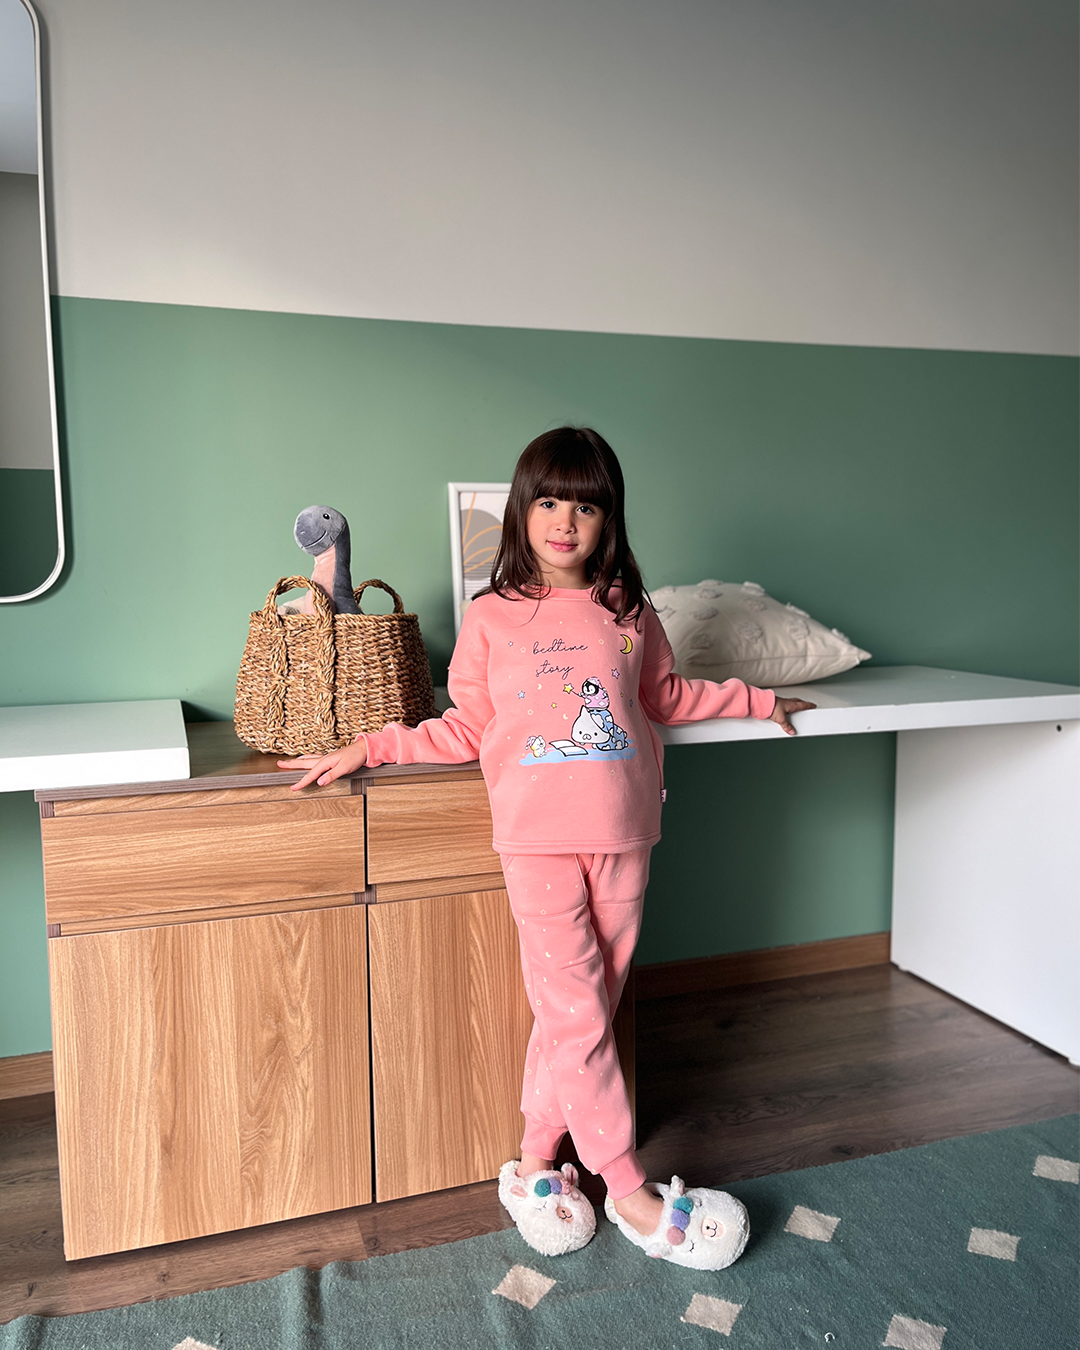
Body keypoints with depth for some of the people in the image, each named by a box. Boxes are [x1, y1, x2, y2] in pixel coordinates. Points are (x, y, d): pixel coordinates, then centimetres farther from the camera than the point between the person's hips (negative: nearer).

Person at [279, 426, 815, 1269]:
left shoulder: (629, 612, 8)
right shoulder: (491, 618, 1)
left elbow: (666, 696, 23)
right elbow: (465, 730, 5)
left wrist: (756, 701, 27)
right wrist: (367, 749, -2)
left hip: (622, 837, 3)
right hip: (539, 840, -3)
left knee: (588, 1009, 8)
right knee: (576, 1015, -3)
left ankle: (535, 1165, 26)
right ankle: (632, 1195, 13)